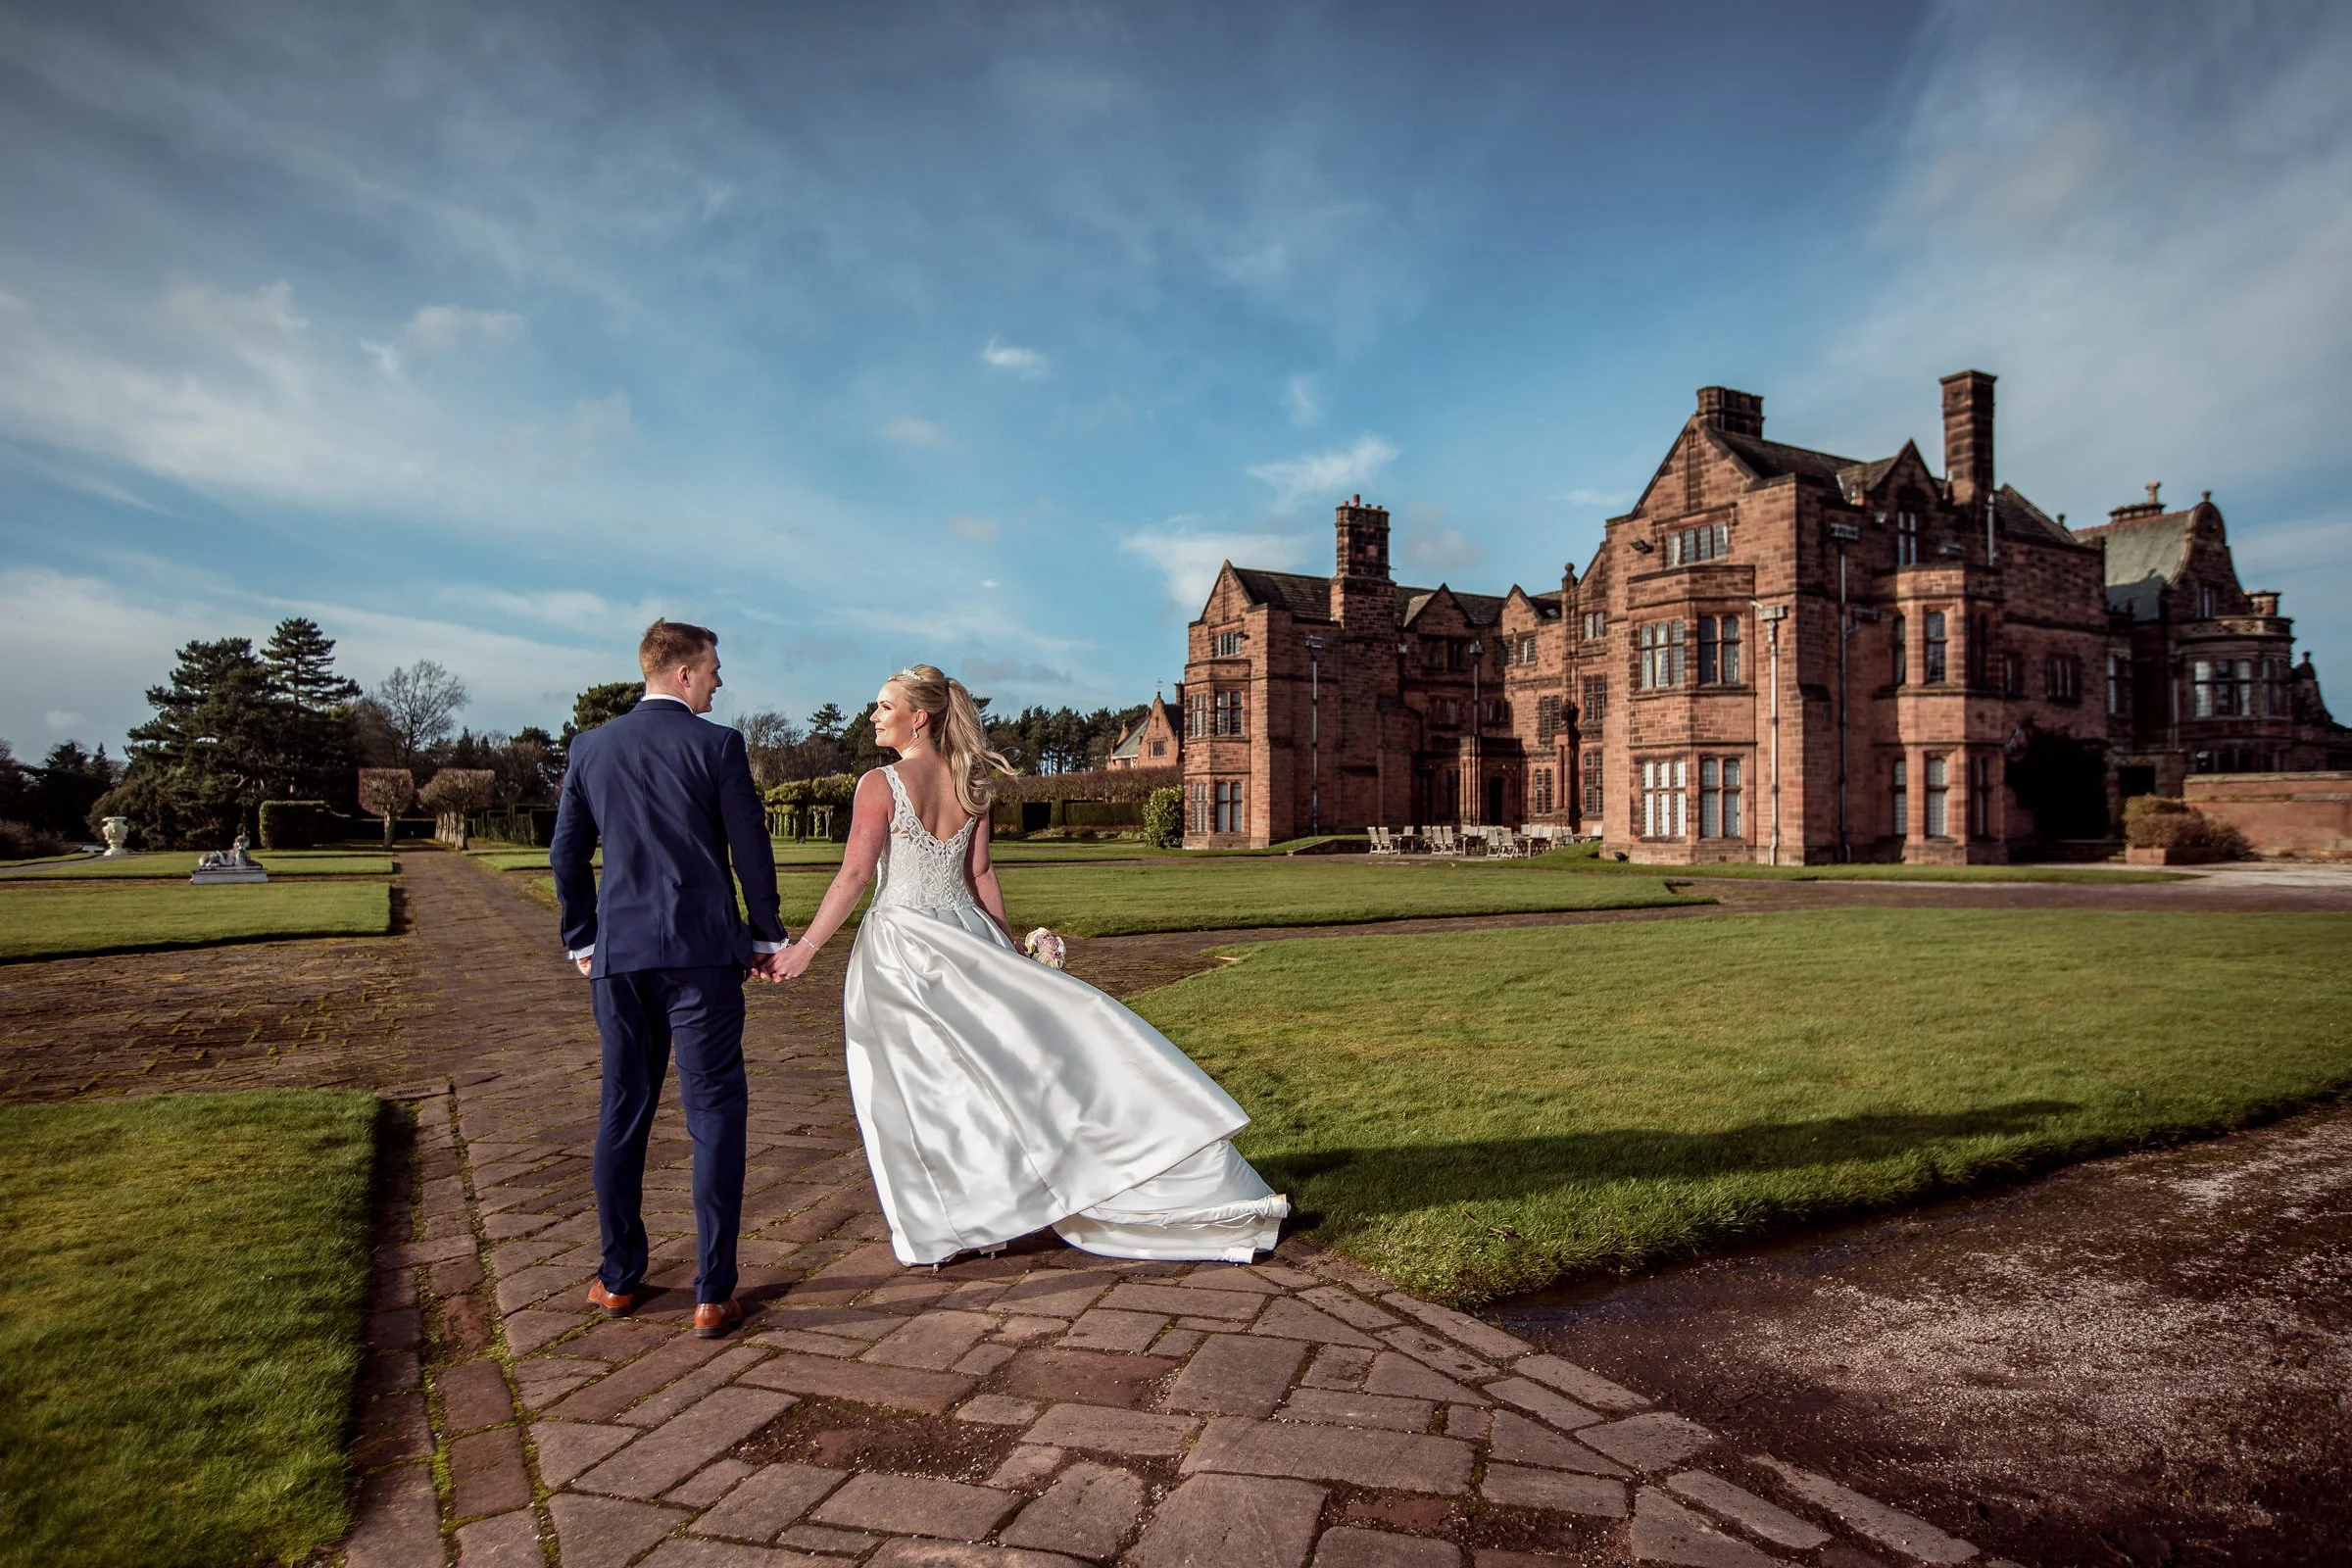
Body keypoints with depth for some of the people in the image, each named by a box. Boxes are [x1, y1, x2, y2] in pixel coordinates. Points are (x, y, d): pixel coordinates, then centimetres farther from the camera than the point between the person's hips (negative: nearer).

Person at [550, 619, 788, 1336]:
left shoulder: (591, 747, 7)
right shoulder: (717, 745, -6)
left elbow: (566, 853, 12)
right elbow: (751, 850, -5)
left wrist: (581, 939, 22)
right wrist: (767, 936, 7)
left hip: (618, 954, 5)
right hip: (701, 952, -4)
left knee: (622, 1113, 15)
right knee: (714, 1114, 1)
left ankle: (619, 1278, 25)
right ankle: (713, 1294, 3)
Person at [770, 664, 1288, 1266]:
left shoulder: (879, 785, -12)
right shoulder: (968, 783, 4)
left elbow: (854, 875, -15)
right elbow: (980, 874, 7)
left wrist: (805, 947, -10)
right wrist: (1007, 950, 14)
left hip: (901, 946, -5)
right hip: (965, 940, 5)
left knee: (918, 1090, 5)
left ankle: (939, 1225, 15)